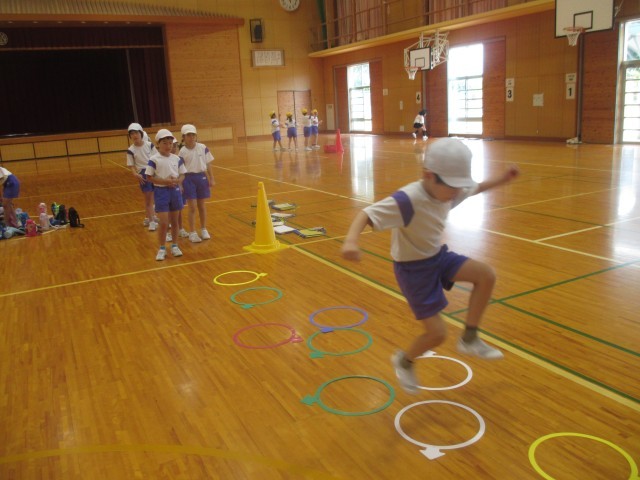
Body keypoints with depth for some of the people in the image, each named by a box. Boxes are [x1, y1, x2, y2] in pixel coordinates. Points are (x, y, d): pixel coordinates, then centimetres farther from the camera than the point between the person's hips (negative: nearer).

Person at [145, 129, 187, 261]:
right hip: (161, 191, -4)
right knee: (164, 222, -4)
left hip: (175, 191, 4)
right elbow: (149, 177, -9)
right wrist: (165, 181, -19)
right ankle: (162, 248, 11)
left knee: (174, 221, 12)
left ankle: (174, 246, 25)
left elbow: (182, 175, 8)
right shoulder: (154, 160, -9)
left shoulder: (177, 159, 2)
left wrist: (177, 181, -13)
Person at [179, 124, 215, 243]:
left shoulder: (203, 148, -1)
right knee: (192, 207, -1)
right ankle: (192, 232, 9)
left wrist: (211, 179, 3)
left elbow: (208, 165, 4)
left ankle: (204, 230, 26)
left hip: (202, 177, 2)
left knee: (202, 205, 12)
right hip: (189, 179, -2)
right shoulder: (182, 151, -6)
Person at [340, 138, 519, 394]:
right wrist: (351, 240, -56)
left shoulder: (448, 190, -6)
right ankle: (404, 362, 27)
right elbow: (367, 214, -38)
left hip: (438, 255, 8)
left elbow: (475, 188, 17)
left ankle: (469, 339, 9)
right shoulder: (408, 200, -32)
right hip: (413, 269, -8)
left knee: (486, 275, -9)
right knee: (437, 334, -6)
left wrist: (501, 179, 7)